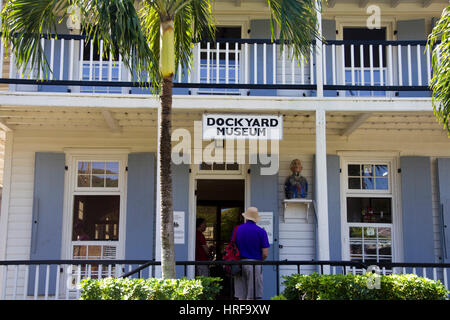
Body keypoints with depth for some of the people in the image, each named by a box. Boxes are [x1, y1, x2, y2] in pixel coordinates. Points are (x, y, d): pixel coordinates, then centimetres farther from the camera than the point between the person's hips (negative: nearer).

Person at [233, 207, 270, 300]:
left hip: (240, 263, 3)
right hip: (254, 264, -3)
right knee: (252, 296, -1)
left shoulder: (237, 229, 6)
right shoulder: (261, 231, -3)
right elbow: (265, 253, -6)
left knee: (241, 296, 8)